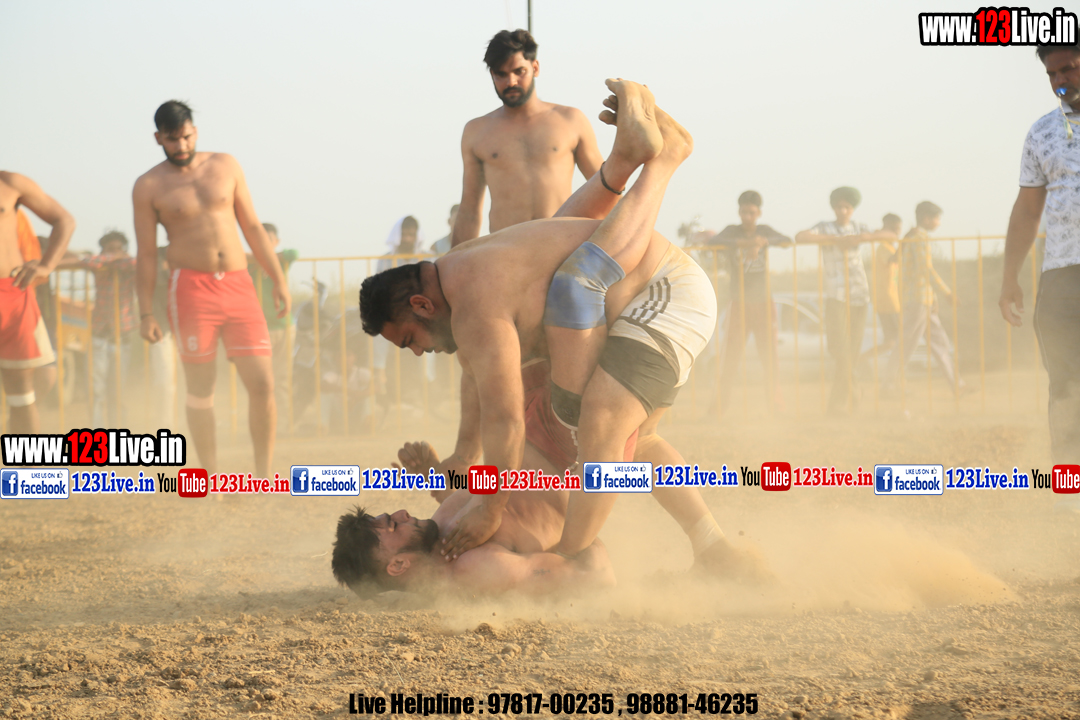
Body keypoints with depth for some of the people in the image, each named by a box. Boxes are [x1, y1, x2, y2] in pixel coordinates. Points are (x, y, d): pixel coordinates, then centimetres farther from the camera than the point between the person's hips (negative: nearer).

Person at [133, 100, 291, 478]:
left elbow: (252, 227, 14)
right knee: (200, 388, 0)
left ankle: (263, 477, 4)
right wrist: (146, 313, -1)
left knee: (262, 382, -6)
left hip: (238, 285, 2)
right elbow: (146, 254, 3)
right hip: (191, 288, -2)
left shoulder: (225, 166, 10)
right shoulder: (149, 187, 2)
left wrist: (278, 279, 9)